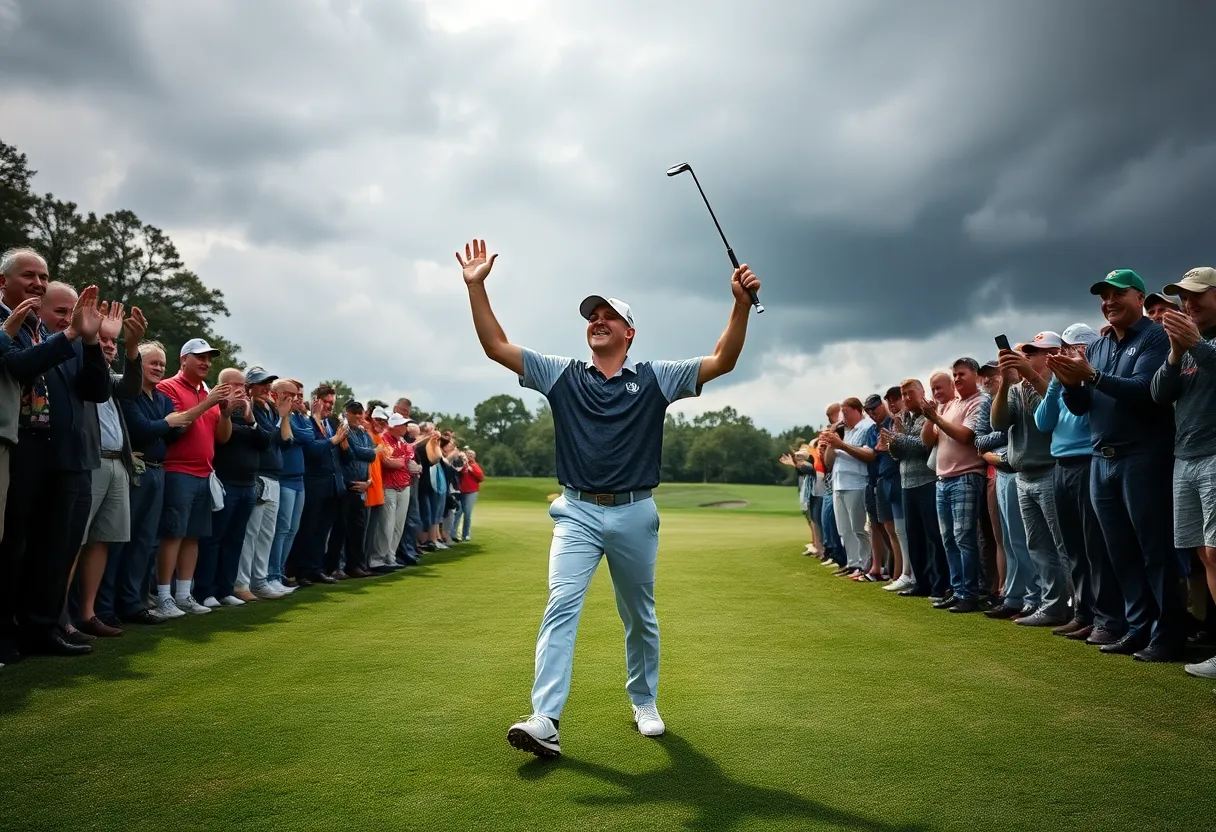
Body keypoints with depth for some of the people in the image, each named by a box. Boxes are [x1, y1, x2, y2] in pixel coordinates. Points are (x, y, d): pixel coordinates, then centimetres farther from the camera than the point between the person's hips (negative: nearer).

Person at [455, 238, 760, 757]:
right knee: (561, 605, -16)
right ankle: (545, 721, -19)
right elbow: (496, 346, 1)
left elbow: (723, 361, -4)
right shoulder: (562, 375, 5)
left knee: (640, 617, 14)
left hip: (635, 514, 1)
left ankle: (644, 701, 34)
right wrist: (476, 286, -7)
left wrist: (741, 303, -17)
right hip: (577, 513, 0)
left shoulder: (655, 378, 2)